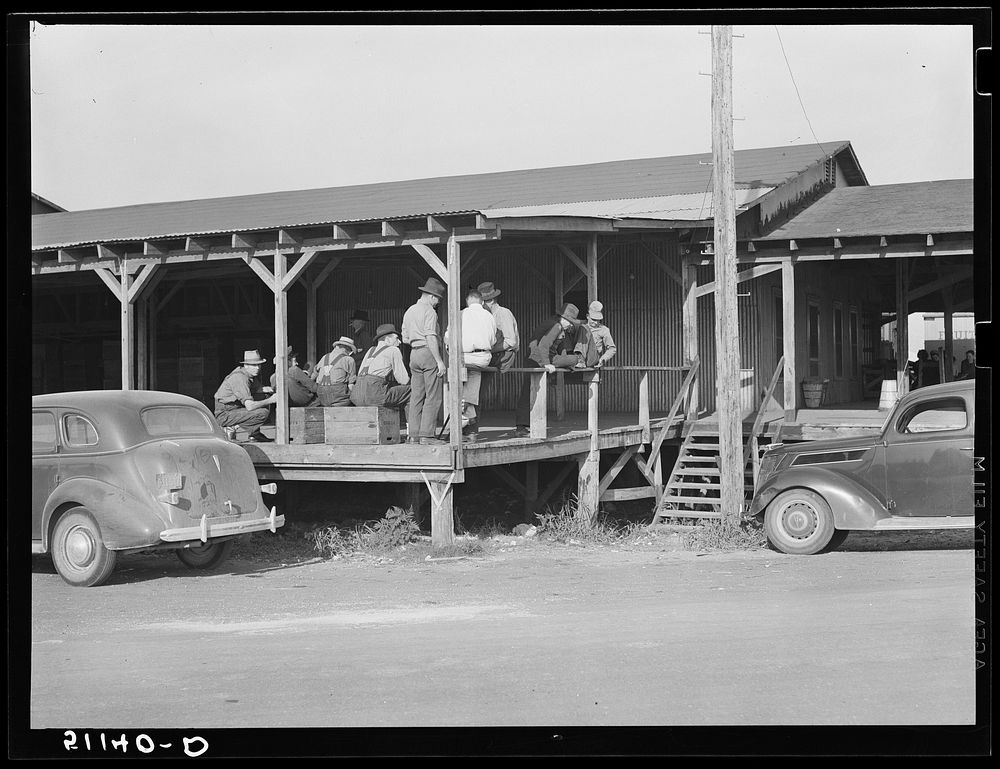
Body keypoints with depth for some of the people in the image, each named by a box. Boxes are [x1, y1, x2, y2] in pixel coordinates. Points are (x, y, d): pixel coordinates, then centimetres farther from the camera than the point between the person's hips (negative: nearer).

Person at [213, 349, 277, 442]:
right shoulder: (240, 378, -23)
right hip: (224, 415, -10)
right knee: (263, 413, -24)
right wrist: (270, 400, -21)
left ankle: (255, 434, 6)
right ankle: (232, 427, -10)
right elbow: (250, 406, -28)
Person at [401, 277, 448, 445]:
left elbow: (405, 339, 19)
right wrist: (440, 361, -18)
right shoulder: (429, 311, -9)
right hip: (429, 354, -8)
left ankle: (413, 434, 6)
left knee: (416, 396, 8)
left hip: (414, 354, 8)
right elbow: (431, 338, -18)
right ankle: (426, 435, -11)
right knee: (433, 397, -7)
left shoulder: (409, 311, 17)